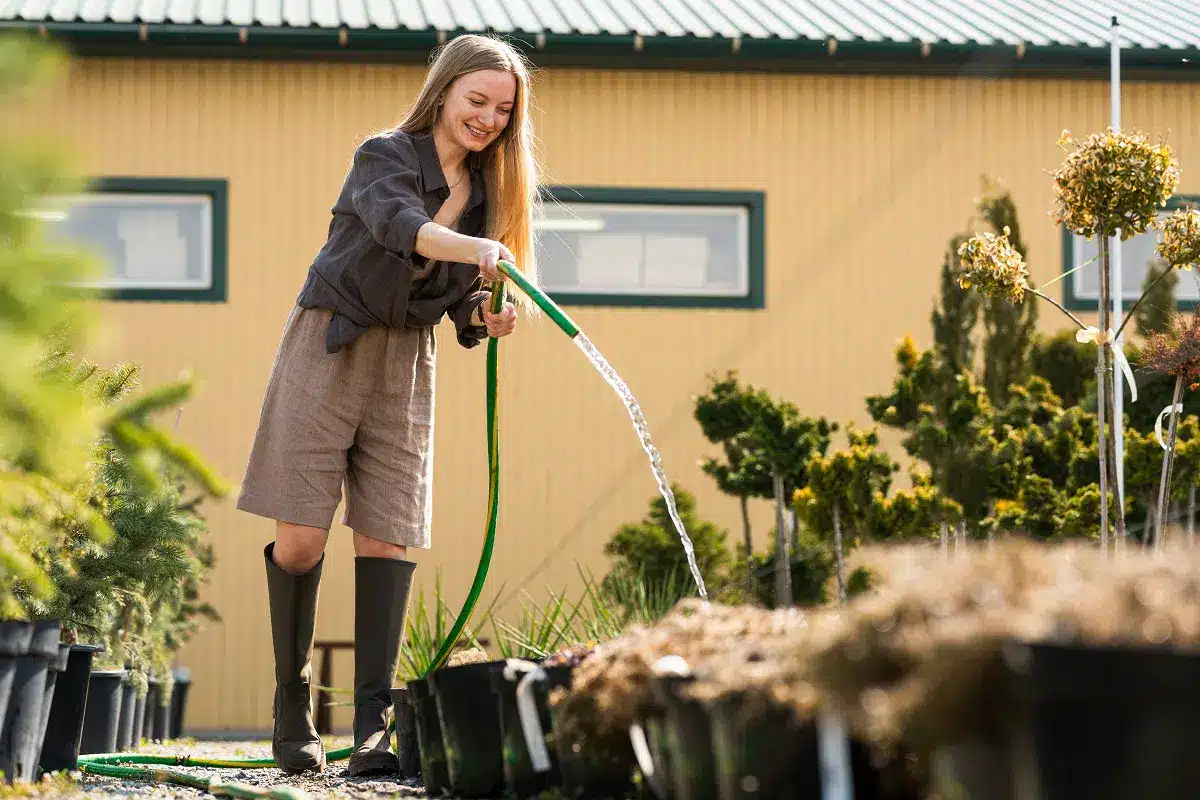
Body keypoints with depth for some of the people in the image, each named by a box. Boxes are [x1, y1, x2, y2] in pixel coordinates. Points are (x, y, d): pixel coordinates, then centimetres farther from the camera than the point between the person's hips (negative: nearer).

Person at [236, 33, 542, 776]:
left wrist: (488, 316, -11)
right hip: (330, 350, -5)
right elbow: (400, 226, -32)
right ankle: (293, 711, 9)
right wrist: (478, 251, -50)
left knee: (387, 539, -5)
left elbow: (462, 307, 13)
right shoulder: (386, 156, -9)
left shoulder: (488, 193, 9)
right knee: (301, 540, -6)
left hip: (407, 366, 5)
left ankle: (375, 727, -8)